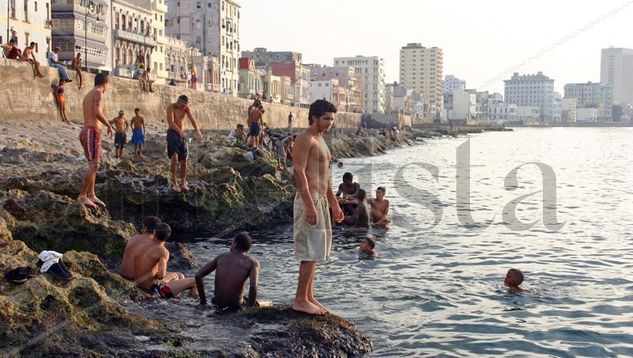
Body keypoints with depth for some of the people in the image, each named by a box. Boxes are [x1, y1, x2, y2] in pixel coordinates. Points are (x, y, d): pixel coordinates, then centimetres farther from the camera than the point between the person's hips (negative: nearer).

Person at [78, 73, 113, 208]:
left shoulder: (88, 95, 19)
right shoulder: (98, 93, -9)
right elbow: (97, 112, -22)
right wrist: (109, 125, -11)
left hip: (87, 132, 10)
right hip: (92, 133, -10)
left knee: (94, 165, 14)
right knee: (93, 166, -12)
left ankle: (91, 195, 14)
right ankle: (82, 196, -14)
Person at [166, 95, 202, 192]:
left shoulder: (186, 108, 0)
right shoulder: (171, 107, -14)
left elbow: (192, 120, -12)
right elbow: (171, 122, -27)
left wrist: (197, 131, -31)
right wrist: (180, 131, -43)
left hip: (182, 135, 5)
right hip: (172, 133, -5)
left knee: (184, 160, 5)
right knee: (174, 158, -16)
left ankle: (183, 183, 15)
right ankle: (174, 182, -7)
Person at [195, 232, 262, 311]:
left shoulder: (221, 256, 8)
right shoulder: (253, 262, -4)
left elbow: (198, 276, 5)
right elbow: (253, 287, -20)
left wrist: (203, 301, 12)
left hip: (217, 303, 5)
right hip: (235, 305, -5)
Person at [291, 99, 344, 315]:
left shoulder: (320, 140, 19)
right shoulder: (304, 139, -11)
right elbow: (299, 172, -19)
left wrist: (334, 204, 24)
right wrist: (310, 206, -25)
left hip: (321, 201, 10)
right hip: (309, 200, -10)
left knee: (315, 252, 12)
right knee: (311, 251, -9)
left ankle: (309, 297, 19)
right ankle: (300, 300, -3)